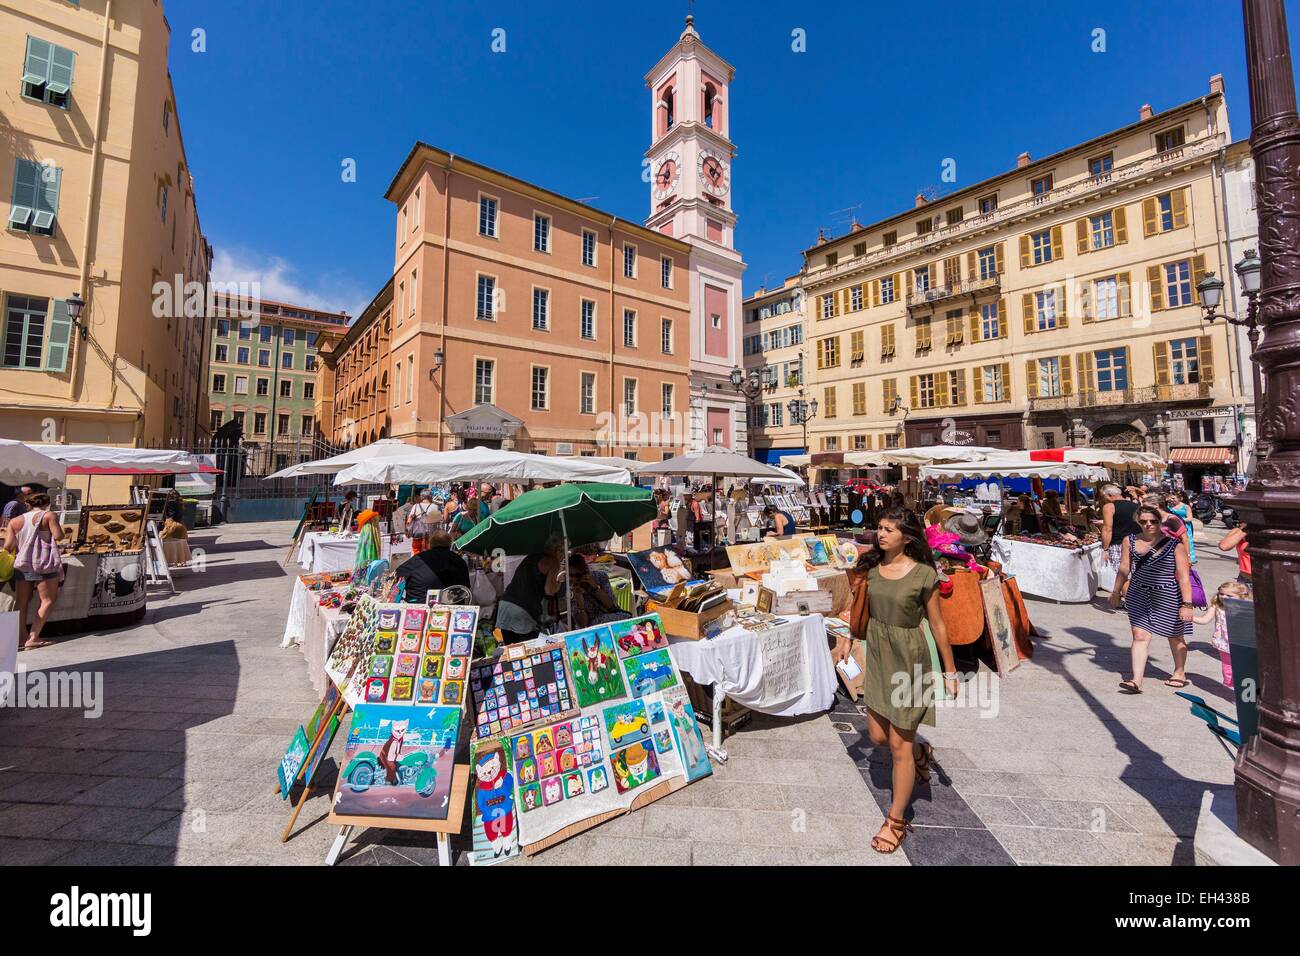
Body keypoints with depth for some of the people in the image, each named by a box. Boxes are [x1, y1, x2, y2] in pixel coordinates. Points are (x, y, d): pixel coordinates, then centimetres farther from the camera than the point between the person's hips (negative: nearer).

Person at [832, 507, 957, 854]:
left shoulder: (923, 574, -16)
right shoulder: (871, 566, -3)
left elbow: (937, 624, -9)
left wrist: (950, 671, -3)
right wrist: (849, 639, 9)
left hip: (909, 660, -5)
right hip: (878, 656, 5)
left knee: (899, 745, 5)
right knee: (878, 735, 16)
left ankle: (896, 821, 26)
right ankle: (921, 752, 49)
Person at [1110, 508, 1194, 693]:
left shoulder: (1174, 544, -11)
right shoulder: (1131, 541, -1)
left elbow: (1184, 575, -13)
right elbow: (1124, 568, 9)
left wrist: (1187, 604, -17)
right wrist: (1116, 592, 15)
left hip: (1168, 596, -2)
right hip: (1139, 595, 2)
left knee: (1175, 636, 18)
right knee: (1140, 635, -3)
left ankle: (1179, 672, 42)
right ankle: (1136, 681, -4)